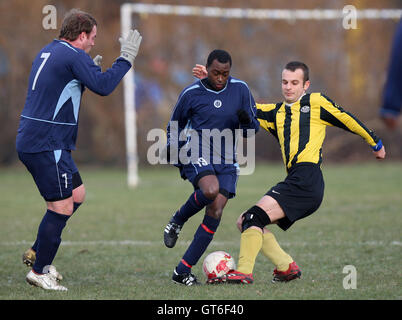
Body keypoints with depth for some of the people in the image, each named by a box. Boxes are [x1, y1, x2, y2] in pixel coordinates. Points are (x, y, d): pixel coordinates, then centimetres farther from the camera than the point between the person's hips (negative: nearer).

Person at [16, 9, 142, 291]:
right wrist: (126, 58, -10)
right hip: (46, 145, -10)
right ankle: (39, 272, 2)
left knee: (77, 195, 17)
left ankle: (37, 253, 20)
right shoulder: (73, 56, -14)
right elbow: (104, 86, -19)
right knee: (62, 207, -5)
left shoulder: (47, 53, 17)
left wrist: (89, 70, 23)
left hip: (31, 141, 10)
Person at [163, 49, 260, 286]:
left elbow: (253, 128, 9)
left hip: (225, 161, 3)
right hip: (196, 155, -3)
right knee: (210, 189, -33)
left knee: (216, 211, -9)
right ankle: (177, 222, -2)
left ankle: (183, 271, -3)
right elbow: (175, 125, 14)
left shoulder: (240, 89, 4)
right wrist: (172, 146, -3)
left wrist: (246, 120, -14)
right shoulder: (191, 93, -1)